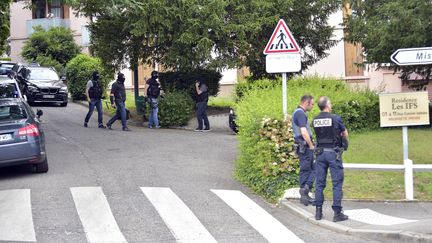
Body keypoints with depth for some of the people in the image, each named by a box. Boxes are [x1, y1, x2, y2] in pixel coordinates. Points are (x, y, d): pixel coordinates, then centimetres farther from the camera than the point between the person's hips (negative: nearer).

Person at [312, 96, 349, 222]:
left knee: (320, 183, 9)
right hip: (333, 152, -4)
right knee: (337, 183, 0)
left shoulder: (315, 120, 3)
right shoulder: (335, 118, -9)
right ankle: (337, 213, -1)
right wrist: (343, 142, 26)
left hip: (320, 152, 5)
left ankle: (318, 212, 12)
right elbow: (345, 134, 5)